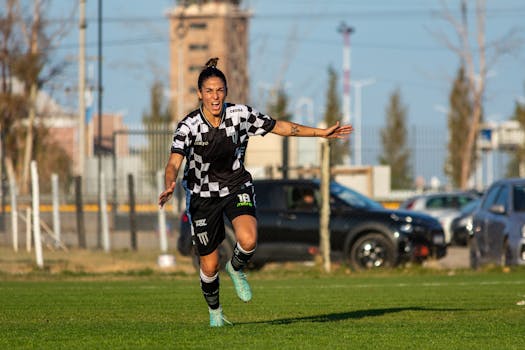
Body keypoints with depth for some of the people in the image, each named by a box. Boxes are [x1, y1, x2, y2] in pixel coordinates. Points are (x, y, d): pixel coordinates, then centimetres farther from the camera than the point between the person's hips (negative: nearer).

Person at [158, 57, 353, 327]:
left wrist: (322, 132, 2)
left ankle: (236, 268, 7)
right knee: (209, 267, 4)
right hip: (203, 195, -1)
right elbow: (174, 163, -31)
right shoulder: (188, 126, -20)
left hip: (237, 187, 1)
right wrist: (170, 186, -54)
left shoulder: (241, 114, -12)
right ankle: (215, 312, 34)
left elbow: (280, 127, 1)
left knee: (248, 241, -29)